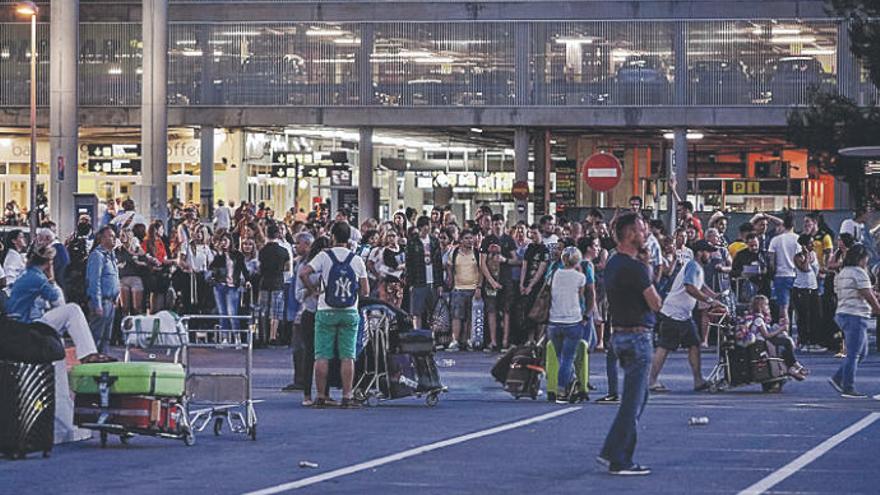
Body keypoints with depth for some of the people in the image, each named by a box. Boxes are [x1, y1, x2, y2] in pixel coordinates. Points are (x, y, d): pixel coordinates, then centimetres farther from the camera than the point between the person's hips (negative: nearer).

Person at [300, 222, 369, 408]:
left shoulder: (324, 256, -3)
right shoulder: (357, 260, 3)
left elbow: (303, 273, -16)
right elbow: (365, 291, 3)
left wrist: (313, 289, -1)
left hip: (326, 311, -1)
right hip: (349, 313, 1)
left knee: (322, 356, 2)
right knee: (347, 356, 2)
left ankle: (321, 396, 2)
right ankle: (347, 396, -1)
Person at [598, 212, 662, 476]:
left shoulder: (612, 264, 11)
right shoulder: (636, 268, -19)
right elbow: (655, 303, -14)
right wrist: (651, 283, 4)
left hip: (620, 333, 10)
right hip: (637, 336, -10)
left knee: (639, 396, 18)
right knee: (633, 402, -4)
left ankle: (611, 451, 16)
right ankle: (620, 461, -3)